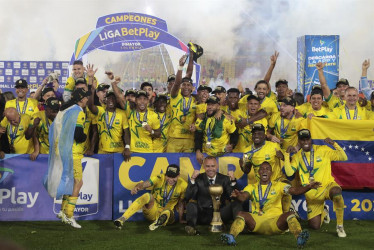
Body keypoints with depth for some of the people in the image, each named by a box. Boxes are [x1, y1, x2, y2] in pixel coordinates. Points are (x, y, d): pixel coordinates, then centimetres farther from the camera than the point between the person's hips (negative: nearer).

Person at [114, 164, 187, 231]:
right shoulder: (159, 178, -12)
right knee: (148, 196, -32)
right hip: (152, 211, -1)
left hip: (167, 213, 1)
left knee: (168, 212, -35)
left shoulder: (183, 185, -6)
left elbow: (180, 203, 3)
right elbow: (144, 184, -28)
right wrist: (136, 188, -50)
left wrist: (181, 220, 1)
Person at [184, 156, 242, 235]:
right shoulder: (198, 179, 8)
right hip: (203, 214, -1)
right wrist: (192, 179, -12)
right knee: (191, 204, -27)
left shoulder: (224, 179, 10)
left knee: (237, 203, -21)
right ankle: (191, 227, -52)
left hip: (220, 215, 1)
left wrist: (233, 181, -14)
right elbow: (188, 197, -4)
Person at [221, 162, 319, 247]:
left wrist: (308, 187, -21)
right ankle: (231, 237, -51)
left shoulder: (279, 186, 16)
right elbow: (243, 197, -2)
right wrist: (238, 195, -29)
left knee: (290, 214, -30)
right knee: (241, 214, -26)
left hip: (275, 221, -1)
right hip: (257, 221, 1)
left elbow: (294, 191, -1)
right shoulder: (252, 187, 18)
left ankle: (299, 237, -58)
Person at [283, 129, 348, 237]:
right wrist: (287, 155, -16)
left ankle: (340, 225, -24)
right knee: (314, 226, -3)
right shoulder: (297, 156, 4)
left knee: (336, 191, -41)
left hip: (327, 186, -3)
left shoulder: (323, 150, -2)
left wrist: (334, 144, -21)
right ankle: (323, 212, 36)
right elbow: (289, 172, -10)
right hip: (311, 193, 3)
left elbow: (343, 157, -8)